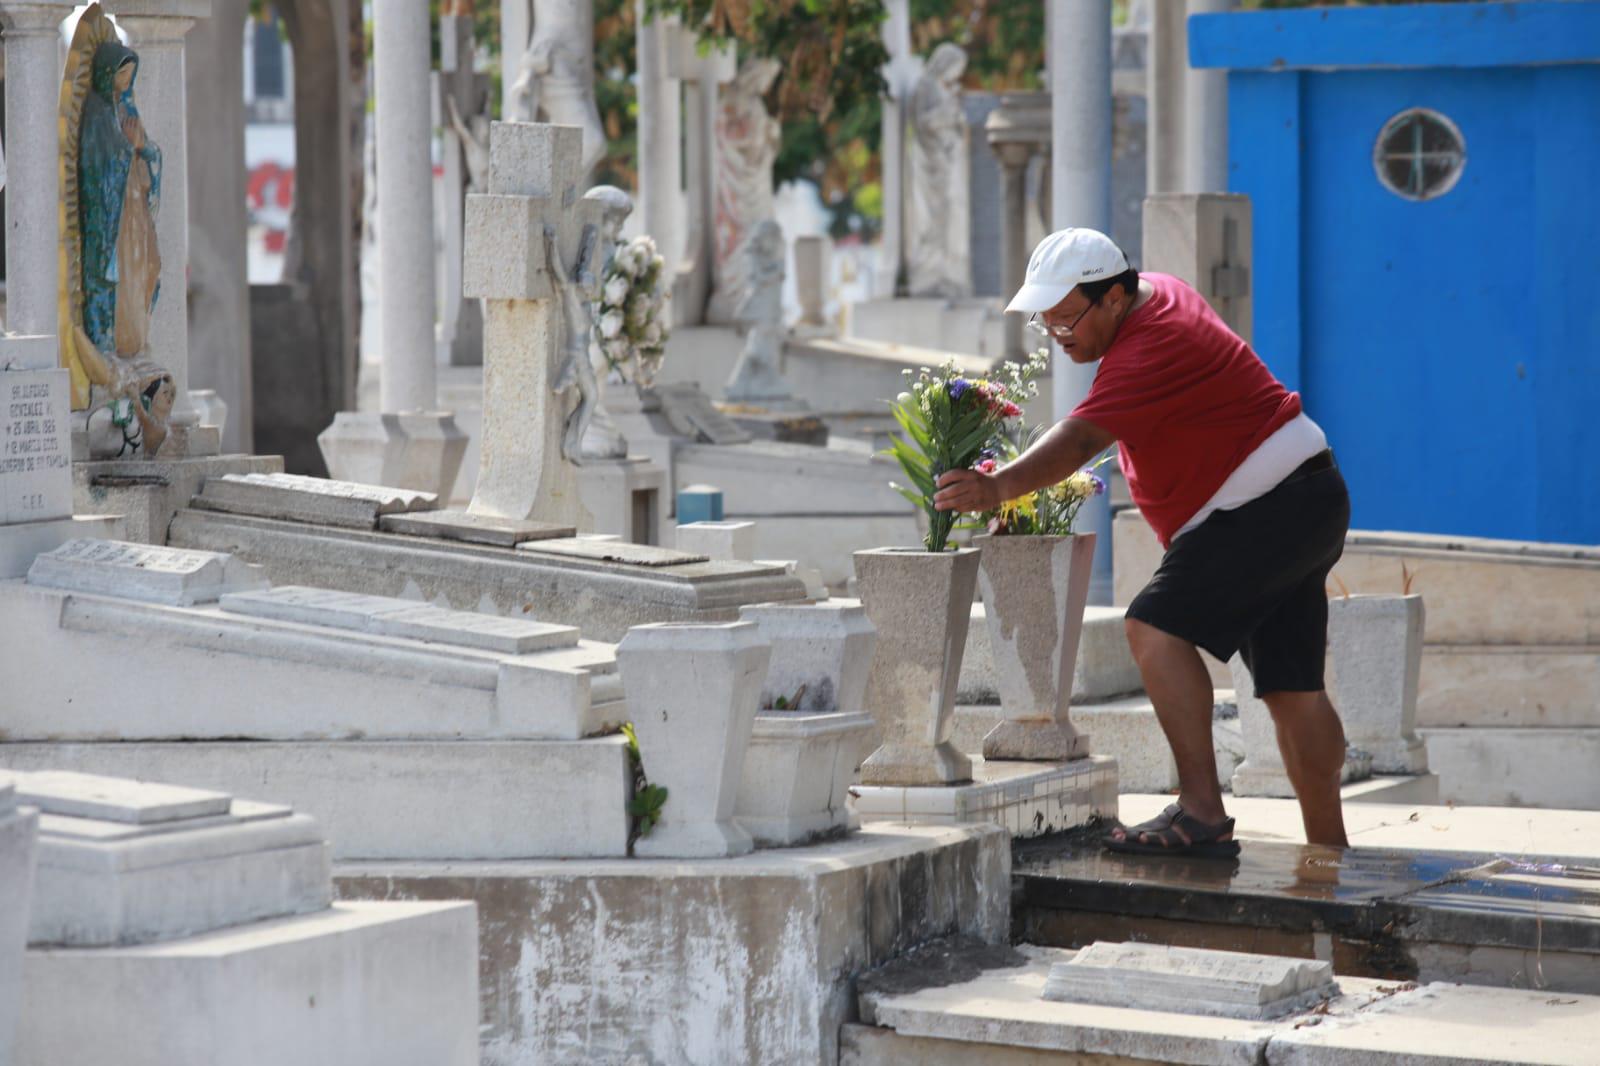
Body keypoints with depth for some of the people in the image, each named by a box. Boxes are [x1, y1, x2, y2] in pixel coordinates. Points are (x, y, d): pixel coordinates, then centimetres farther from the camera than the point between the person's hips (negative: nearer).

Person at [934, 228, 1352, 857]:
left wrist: (1000, 487, -48)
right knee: (1291, 687, 13)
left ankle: (1202, 812, -28)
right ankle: (1329, 850, 18)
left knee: (1158, 627, -22)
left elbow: (1082, 438, -37)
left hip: (1267, 511, -11)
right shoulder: (1154, 290, 9)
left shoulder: (1151, 349, -23)